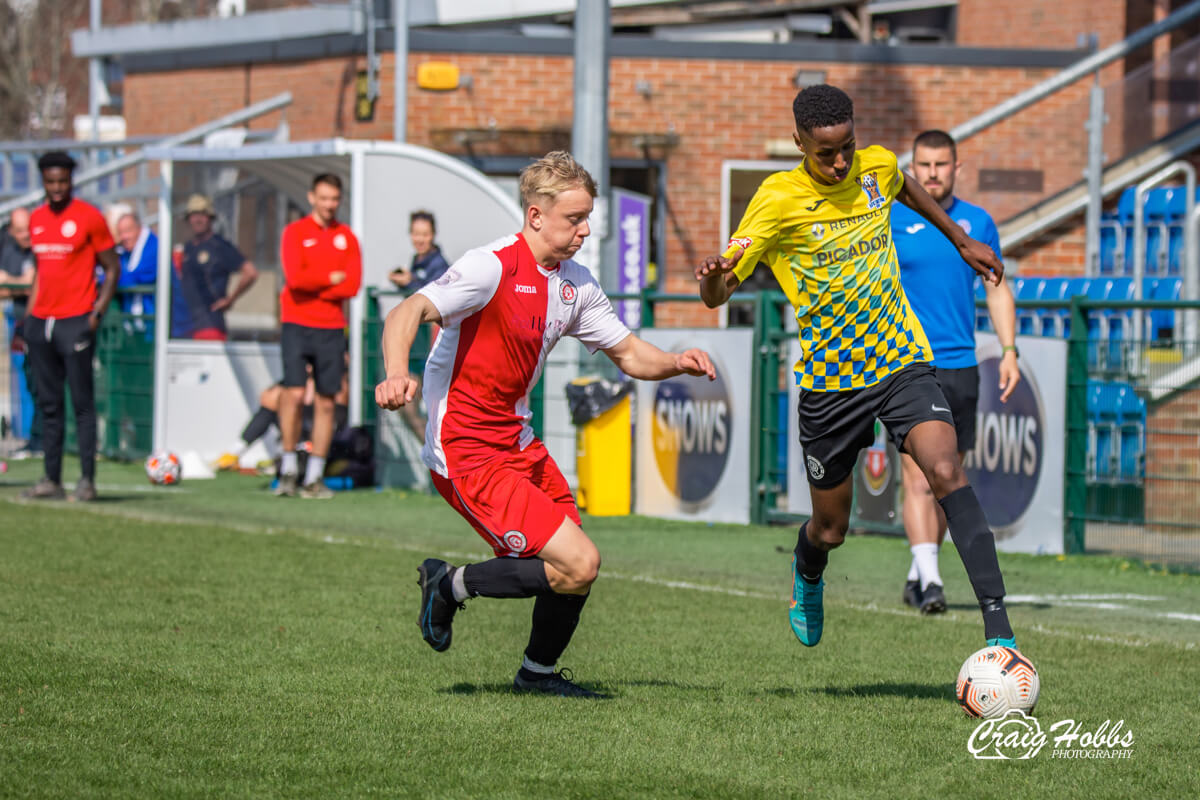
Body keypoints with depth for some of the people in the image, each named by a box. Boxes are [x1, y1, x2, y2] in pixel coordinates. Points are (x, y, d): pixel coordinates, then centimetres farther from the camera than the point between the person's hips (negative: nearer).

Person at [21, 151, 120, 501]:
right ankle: (51, 480, 9)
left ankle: (87, 479, -4)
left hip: (76, 321, -6)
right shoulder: (36, 219, 13)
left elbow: (112, 268, -1)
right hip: (41, 323, 6)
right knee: (48, 404, 7)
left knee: (82, 402, -6)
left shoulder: (89, 217, -5)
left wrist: (98, 311, -11)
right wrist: (30, 313, 15)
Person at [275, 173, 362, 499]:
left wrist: (313, 286, -6)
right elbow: (295, 277, -12)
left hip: (331, 328, 3)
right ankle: (288, 469, -1)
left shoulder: (346, 237, 11)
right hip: (297, 325, -3)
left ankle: (314, 477, 6)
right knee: (295, 393, -14)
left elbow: (353, 284, 0)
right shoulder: (295, 232, 2)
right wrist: (332, 279, -3)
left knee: (325, 401, 1)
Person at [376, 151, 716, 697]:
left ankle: (539, 672, 35)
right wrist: (396, 376, -47)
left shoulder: (574, 283, 8)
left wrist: (676, 363, -6)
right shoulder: (493, 267, -18)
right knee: (577, 565, -17)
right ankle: (452, 585, 1)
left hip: (518, 444, 9)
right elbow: (407, 313, -28)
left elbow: (629, 355, 15)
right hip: (468, 452, -9)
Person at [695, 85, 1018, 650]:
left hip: (902, 363, 2)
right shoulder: (779, 200, -14)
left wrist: (961, 241, 34)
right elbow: (717, 293, -17)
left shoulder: (877, 167, -2)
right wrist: (713, 277, -40)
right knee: (830, 529, 10)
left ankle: (998, 629, -29)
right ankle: (807, 577, 50)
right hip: (828, 381, -1)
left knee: (946, 473, -24)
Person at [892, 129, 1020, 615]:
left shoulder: (977, 223, 9)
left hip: (960, 365, 4)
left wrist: (1009, 350, 4)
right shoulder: (890, 221, -1)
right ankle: (929, 581, -19)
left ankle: (917, 574, 22)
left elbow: (997, 289, 14)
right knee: (918, 474, -14)